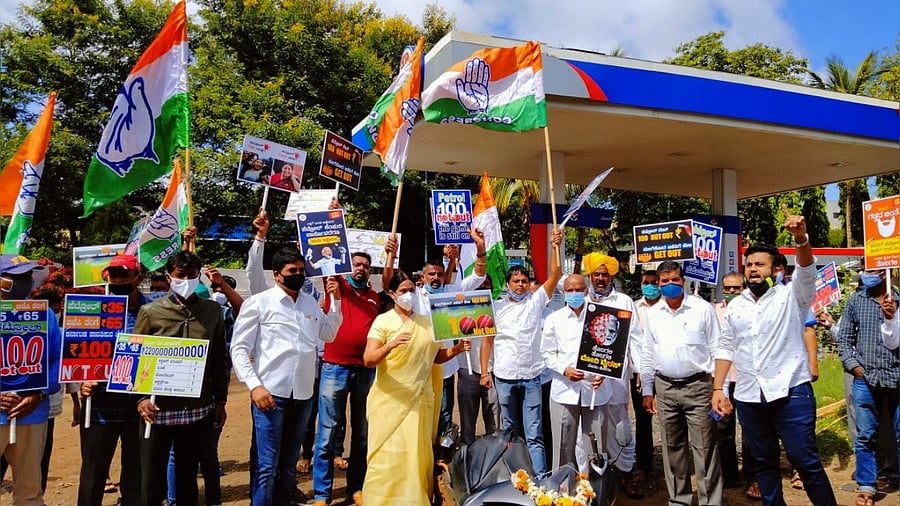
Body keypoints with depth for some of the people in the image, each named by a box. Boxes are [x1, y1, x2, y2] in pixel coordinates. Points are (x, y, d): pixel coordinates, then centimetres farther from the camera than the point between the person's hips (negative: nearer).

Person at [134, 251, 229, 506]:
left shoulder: (213, 311, 5)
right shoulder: (150, 311, -1)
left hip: (197, 409, 2)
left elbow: (219, 360, 8)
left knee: (188, 475, 15)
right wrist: (141, 397, -13)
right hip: (159, 408, -2)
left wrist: (220, 400, 7)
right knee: (152, 478, 7)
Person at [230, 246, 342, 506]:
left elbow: (329, 334, 20)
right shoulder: (259, 302, -4)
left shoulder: (310, 302, 10)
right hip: (271, 394, -5)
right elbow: (239, 349, -5)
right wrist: (254, 386, -14)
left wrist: (336, 300, 10)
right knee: (266, 465, -2)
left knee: (289, 463, 17)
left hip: (303, 395, 5)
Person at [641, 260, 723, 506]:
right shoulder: (653, 314, 6)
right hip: (665, 388, 4)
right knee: (672, 448, 13)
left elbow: (717, 349, -3)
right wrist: (647, 390, 10)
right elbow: (647, 354, 11)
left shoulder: (703, 309, -4)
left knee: (705, 449, -1)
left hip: (698, 386, -4)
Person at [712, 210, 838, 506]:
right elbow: (725, 348, 12)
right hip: (748, 398, 4)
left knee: (805, 462, 0)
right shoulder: (735, 306, 10)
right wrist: (717, 389, 5)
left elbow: (806, 273, -21)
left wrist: (801, 239, -41)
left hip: (790, 393, -4)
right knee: (764, 462, 15)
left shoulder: (790, 296, -1)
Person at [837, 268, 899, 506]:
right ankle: (867, 486, 17)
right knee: (865, 437, 6)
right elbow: (844, 339, 7)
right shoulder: (855, 300, 5)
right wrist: (853, 366, -2)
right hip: (866, 378, 1)